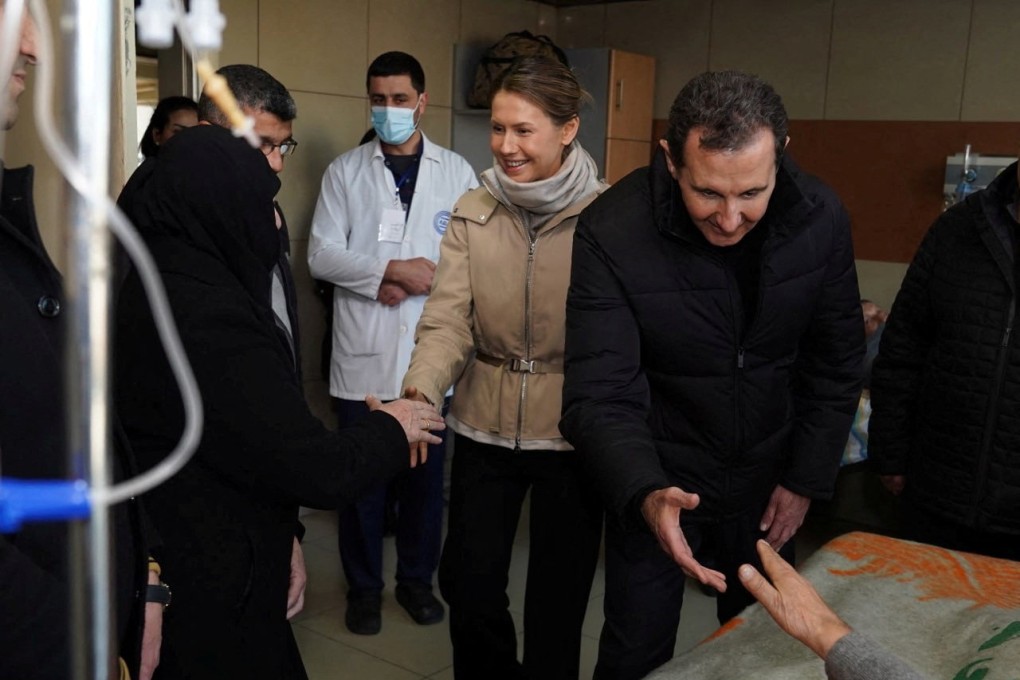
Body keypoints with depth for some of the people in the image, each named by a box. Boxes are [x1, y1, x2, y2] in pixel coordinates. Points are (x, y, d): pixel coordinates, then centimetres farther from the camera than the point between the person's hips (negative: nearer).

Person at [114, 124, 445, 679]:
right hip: (210, 591, -9)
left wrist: (282, 539, 11)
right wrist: (390, 430, -5)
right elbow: (318, 469, -24)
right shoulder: (207, 318, -27)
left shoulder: (162, 281, 5)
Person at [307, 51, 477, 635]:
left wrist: (423, 279, -13)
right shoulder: (344, 171, 4)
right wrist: (390, 270, -16)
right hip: (364, 353, 0)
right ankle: (365, 587, 26)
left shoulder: (457, 172, 5)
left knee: (426, 475, 11)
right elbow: (321, 254, -4)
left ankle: (417, 580, 30)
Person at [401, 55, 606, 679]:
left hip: (573, 433, -3)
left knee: (559, 596, 12)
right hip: (485, 429, 3)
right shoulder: (472, 213, -1)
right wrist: (420, 393, -27)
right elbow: (448, 320, -9)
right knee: (468, 585, 13)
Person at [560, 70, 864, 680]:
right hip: (658, 484, -3)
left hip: (767, 482, 3)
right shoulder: (611, 235, -26)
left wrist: (807, 479, -2)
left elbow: (836, 366, -2)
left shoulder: (821, 219, -15)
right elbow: (600, 396, -27)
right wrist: (645, 493, -43)